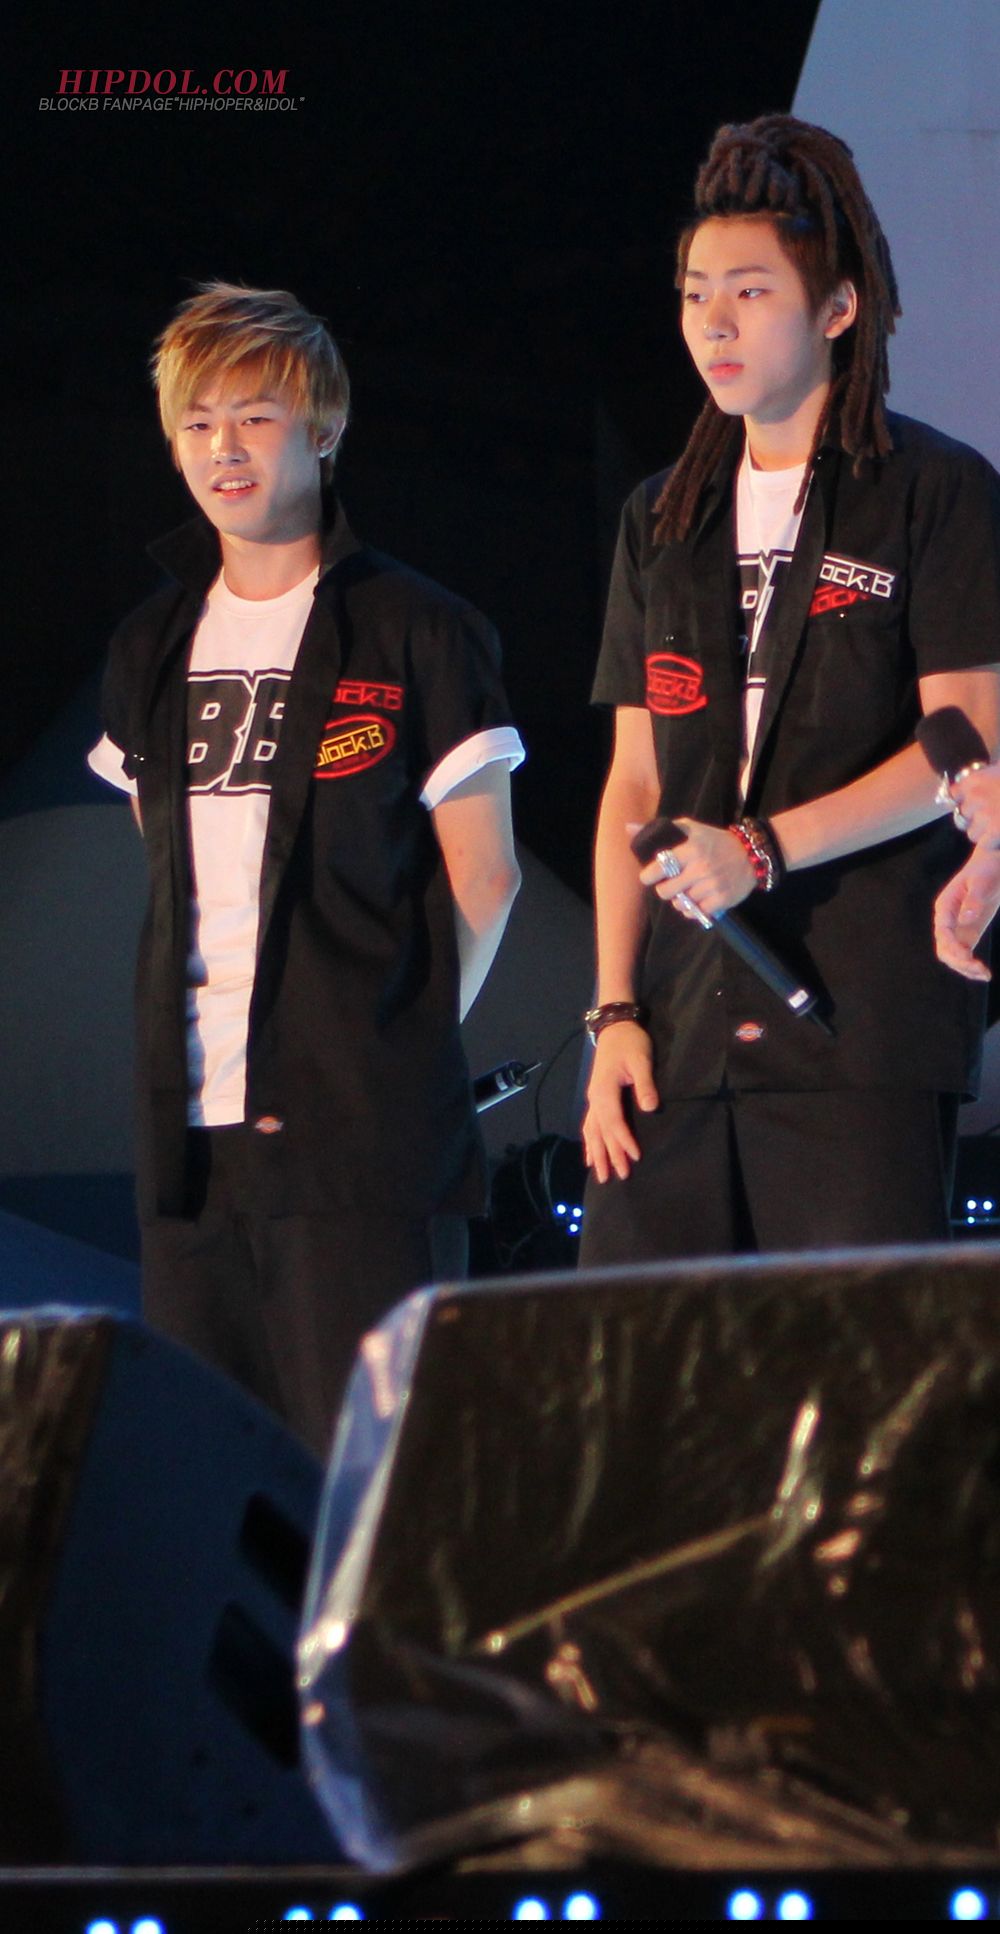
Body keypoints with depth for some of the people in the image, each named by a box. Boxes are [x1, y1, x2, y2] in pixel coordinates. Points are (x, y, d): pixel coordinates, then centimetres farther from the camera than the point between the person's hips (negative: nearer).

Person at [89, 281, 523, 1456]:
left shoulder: (414, 635, -2)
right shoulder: (151, 651, 15)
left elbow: (481, 876, 0)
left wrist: (405, 1039, -1)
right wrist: (182, 1044, 13)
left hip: (359, 1129, -6)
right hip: (191, 1127, 6)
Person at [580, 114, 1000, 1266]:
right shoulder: (664, 523, 19)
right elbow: (635, 783, 17)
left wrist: (762, 850, -15)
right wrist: (615, 1011, 8)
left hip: (861, 1030, -5)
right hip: (682, 1033, 5)